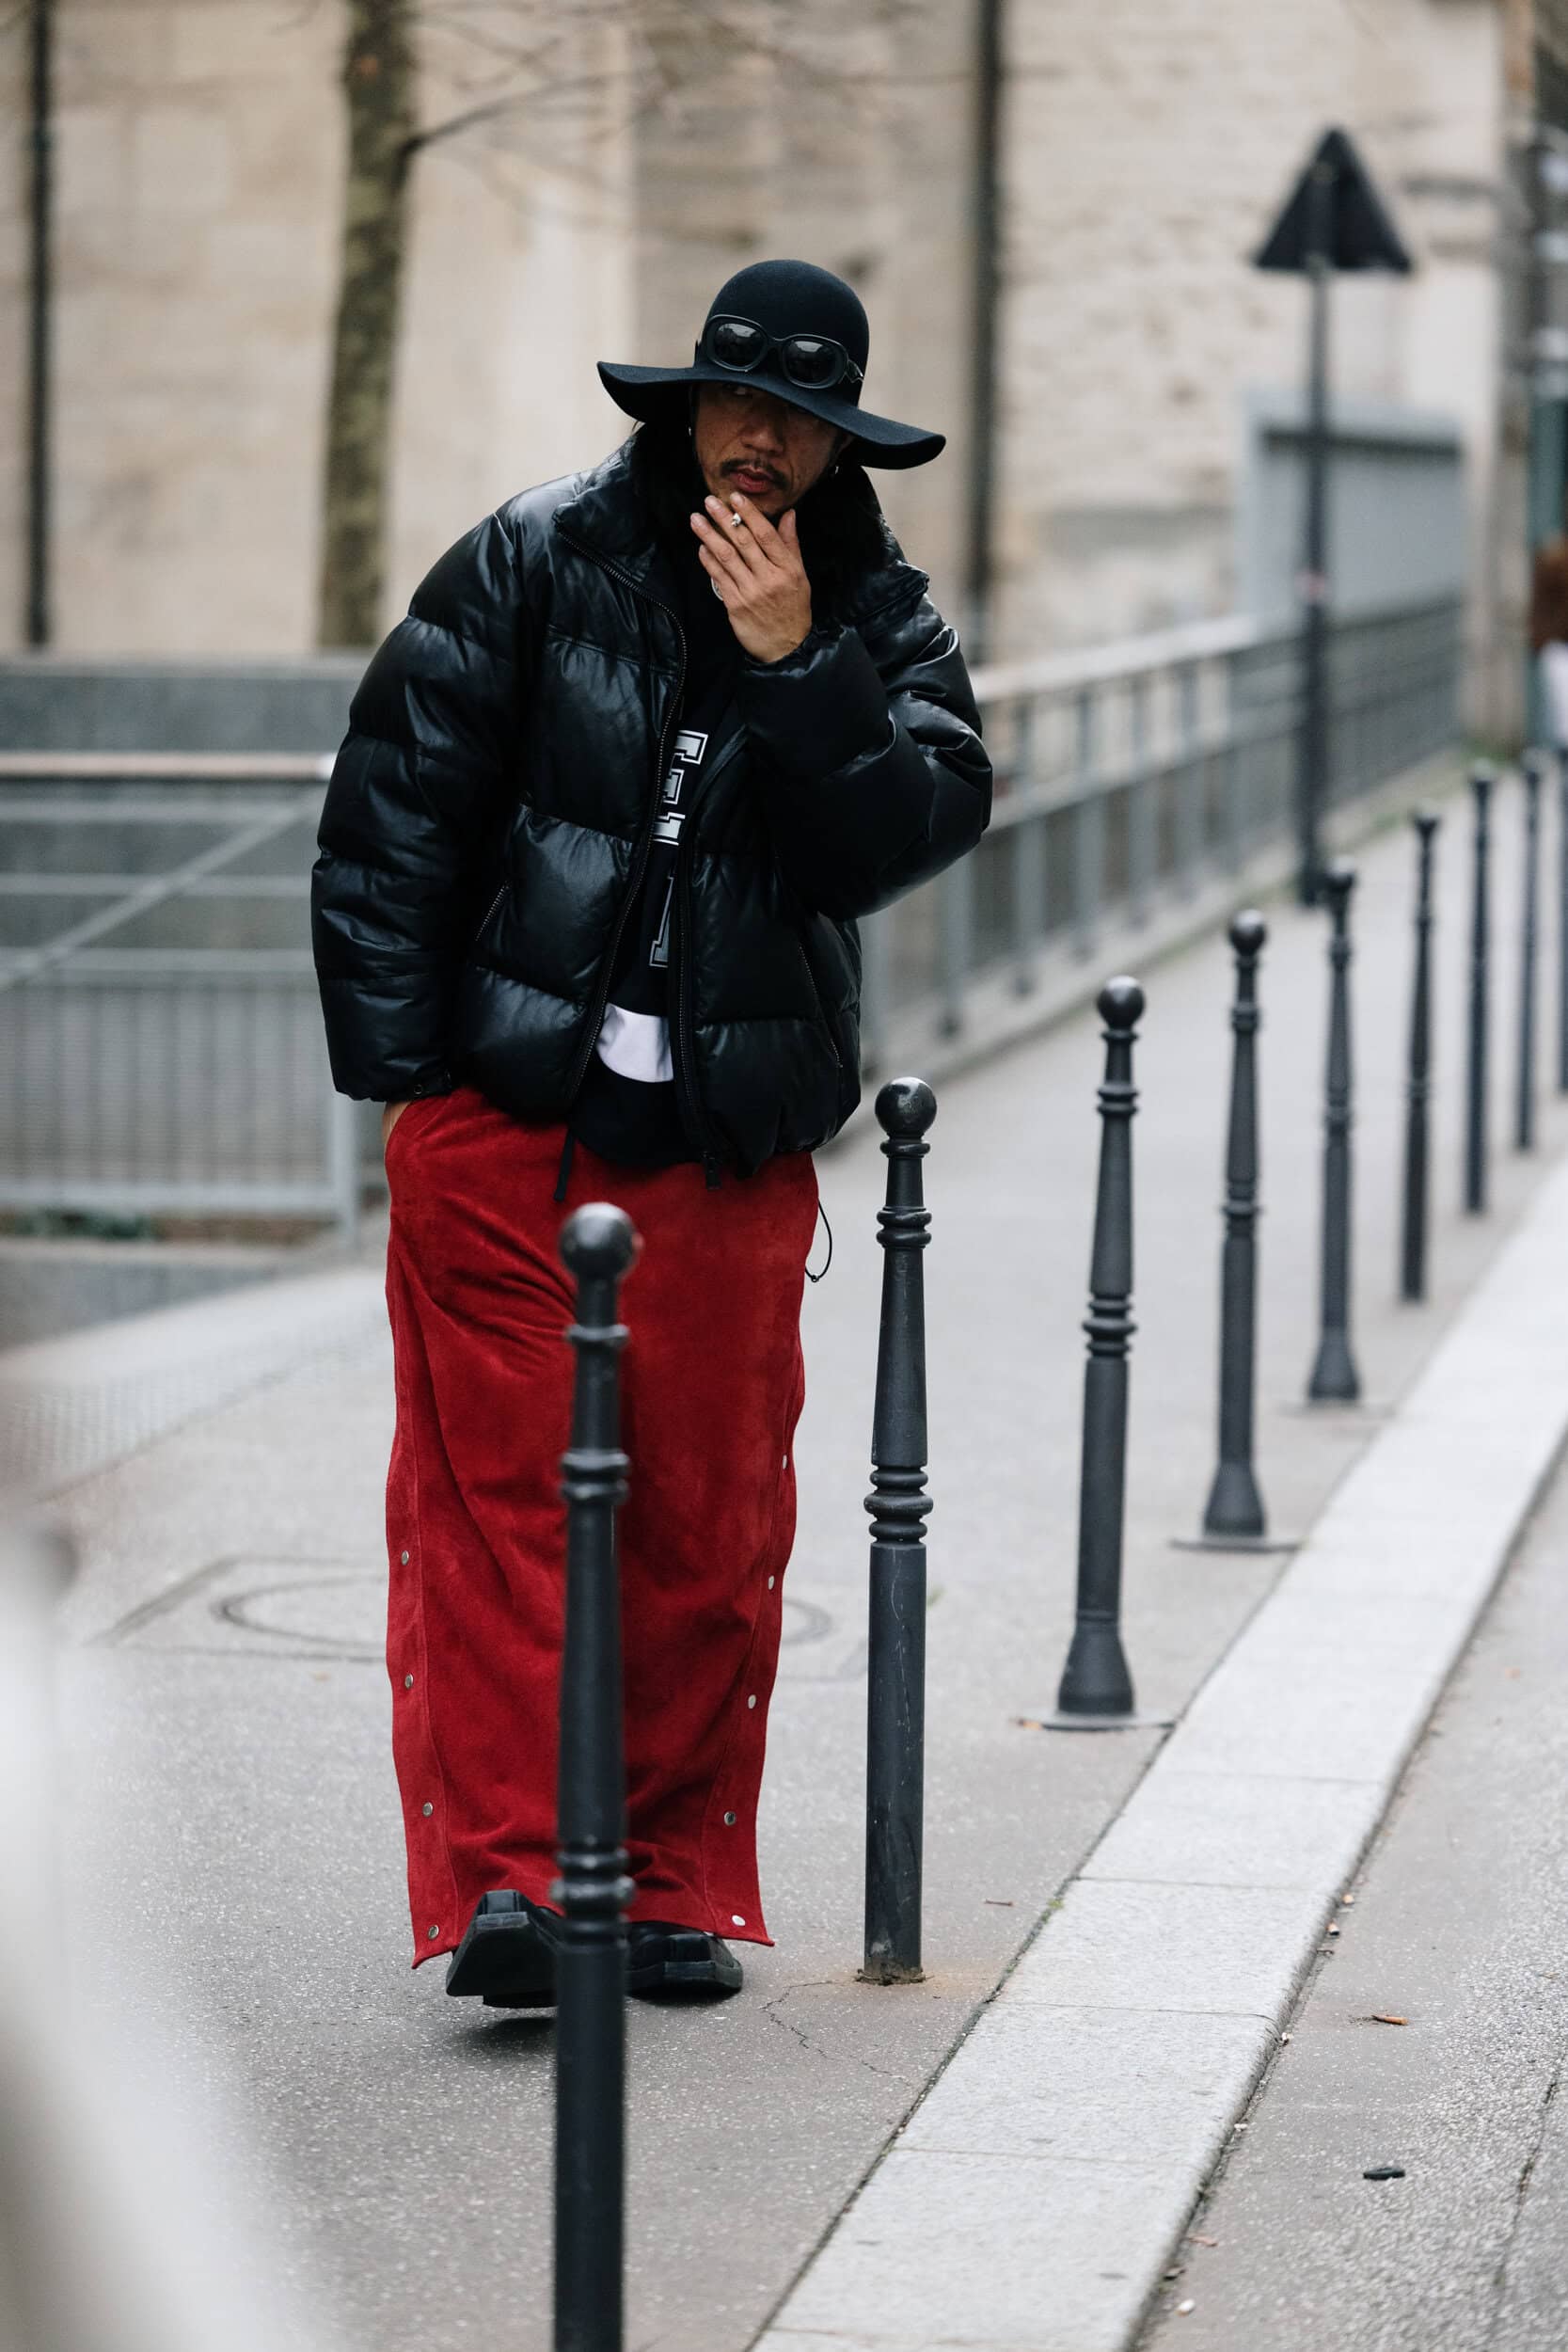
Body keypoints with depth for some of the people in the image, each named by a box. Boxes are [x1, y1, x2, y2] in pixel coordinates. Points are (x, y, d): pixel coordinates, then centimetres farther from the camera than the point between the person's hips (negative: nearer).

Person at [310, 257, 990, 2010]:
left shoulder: (877, 618, 8)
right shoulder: (538, 563, 2)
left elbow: (924, 826, -7)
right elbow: (394, 808, 2)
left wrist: (795, 664, -15)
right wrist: (401, 1067, -3)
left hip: (729, 1141, 2)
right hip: (502, 1111, -2)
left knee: (707, 1522, 4)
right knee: (496, 1491, -7)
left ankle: (672, 1881, 14)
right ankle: (503, 1877, -7)